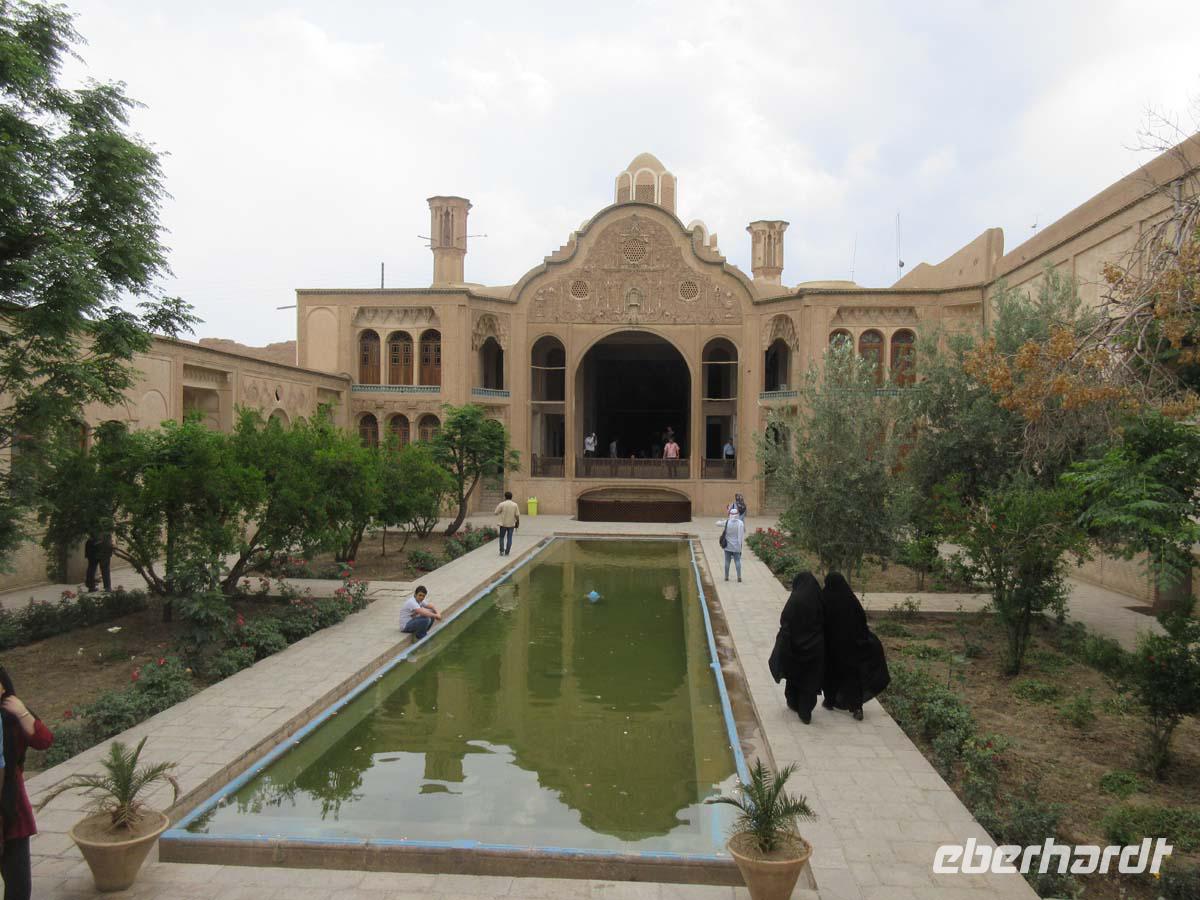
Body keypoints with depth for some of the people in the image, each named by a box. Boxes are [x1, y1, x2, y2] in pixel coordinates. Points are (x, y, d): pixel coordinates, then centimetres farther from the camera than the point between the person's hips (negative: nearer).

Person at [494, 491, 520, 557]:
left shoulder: (502, 504, -10)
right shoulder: (515, 505, -5)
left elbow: (496, 513, -4)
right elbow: (517, 515, -4)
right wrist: (517, 523, 9)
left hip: (503, 524, -1)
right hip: (511, 524, 1)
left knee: (502, 537, 14)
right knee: (509, 538, 10)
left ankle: (502, 551, 6)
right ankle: (507, 552, 9)